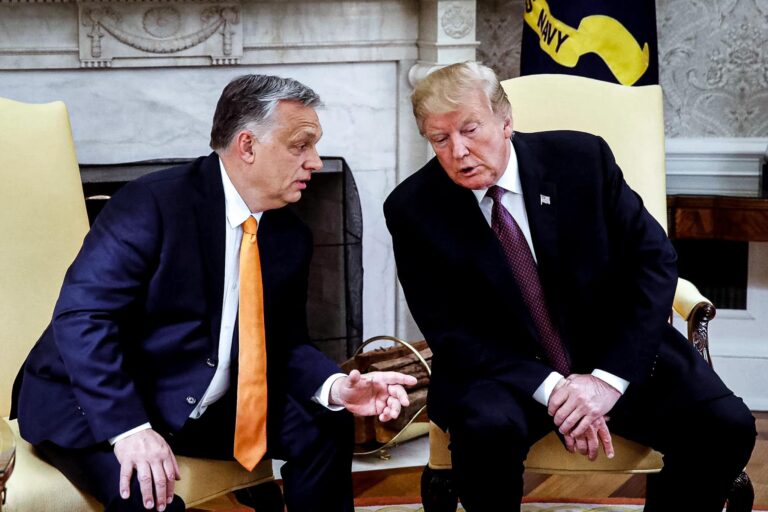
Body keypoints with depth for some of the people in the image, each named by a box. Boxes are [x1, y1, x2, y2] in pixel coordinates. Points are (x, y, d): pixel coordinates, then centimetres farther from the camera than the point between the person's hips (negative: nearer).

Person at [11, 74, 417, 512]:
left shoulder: (292, 237, 3)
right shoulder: (153, 203, -20)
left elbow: (286, 343, 8)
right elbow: (82, 318, -25)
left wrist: (335, 387, -15)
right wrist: (130, 428, -35)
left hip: (203, 408, 7)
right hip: (93, 409, -7)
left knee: (322, 425, -7)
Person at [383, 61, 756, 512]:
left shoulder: (581, 158, -7)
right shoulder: (412, 208, -9)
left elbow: (654, 260, -5)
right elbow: (449, 332, -9)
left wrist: (610, 378, -17)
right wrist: (549, 389, -23)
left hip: (614, 353, 2)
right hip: (502, 370, -1)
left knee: (726, 427, -20)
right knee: (487, 428, -35)